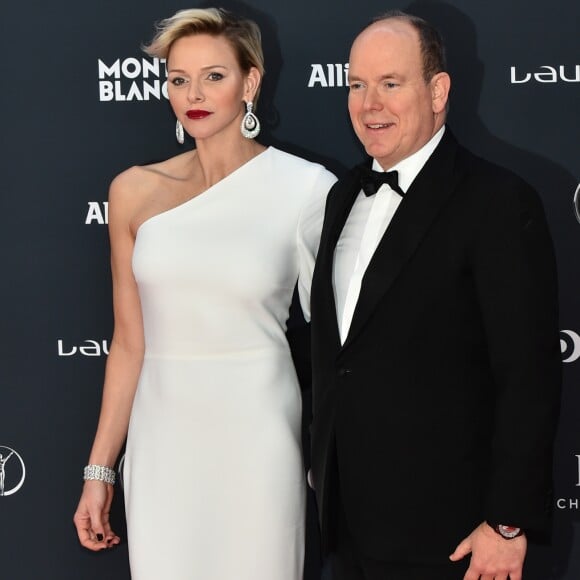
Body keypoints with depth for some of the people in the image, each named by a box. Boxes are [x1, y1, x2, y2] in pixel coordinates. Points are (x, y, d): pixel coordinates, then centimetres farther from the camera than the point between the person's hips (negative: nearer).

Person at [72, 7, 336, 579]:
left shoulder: (303, 188, -6)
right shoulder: (136, 191, 3)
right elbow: (129, 342, 8)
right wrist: (99, 470, 9)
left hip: (255, 436, -2)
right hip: (162, 441, 3)